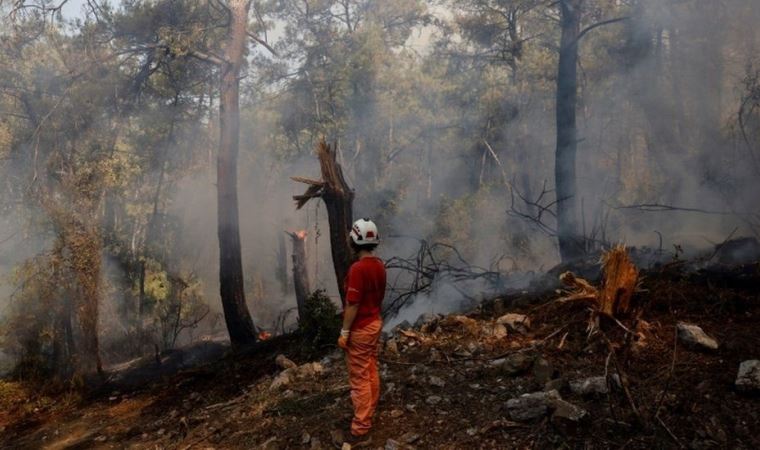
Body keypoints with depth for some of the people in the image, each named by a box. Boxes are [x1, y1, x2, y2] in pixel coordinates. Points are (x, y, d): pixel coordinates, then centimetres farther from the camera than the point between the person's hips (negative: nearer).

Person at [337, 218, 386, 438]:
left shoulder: (357, 268, -24)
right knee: (371, 370, 19)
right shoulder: (380, 265, 3)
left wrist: (344, 332, -16)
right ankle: (369, 410, 32)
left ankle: (361, 424, 6)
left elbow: (353, 305, -23)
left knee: (359, 376, -1)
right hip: (375, 322, 9)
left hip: (360, 328, -9)